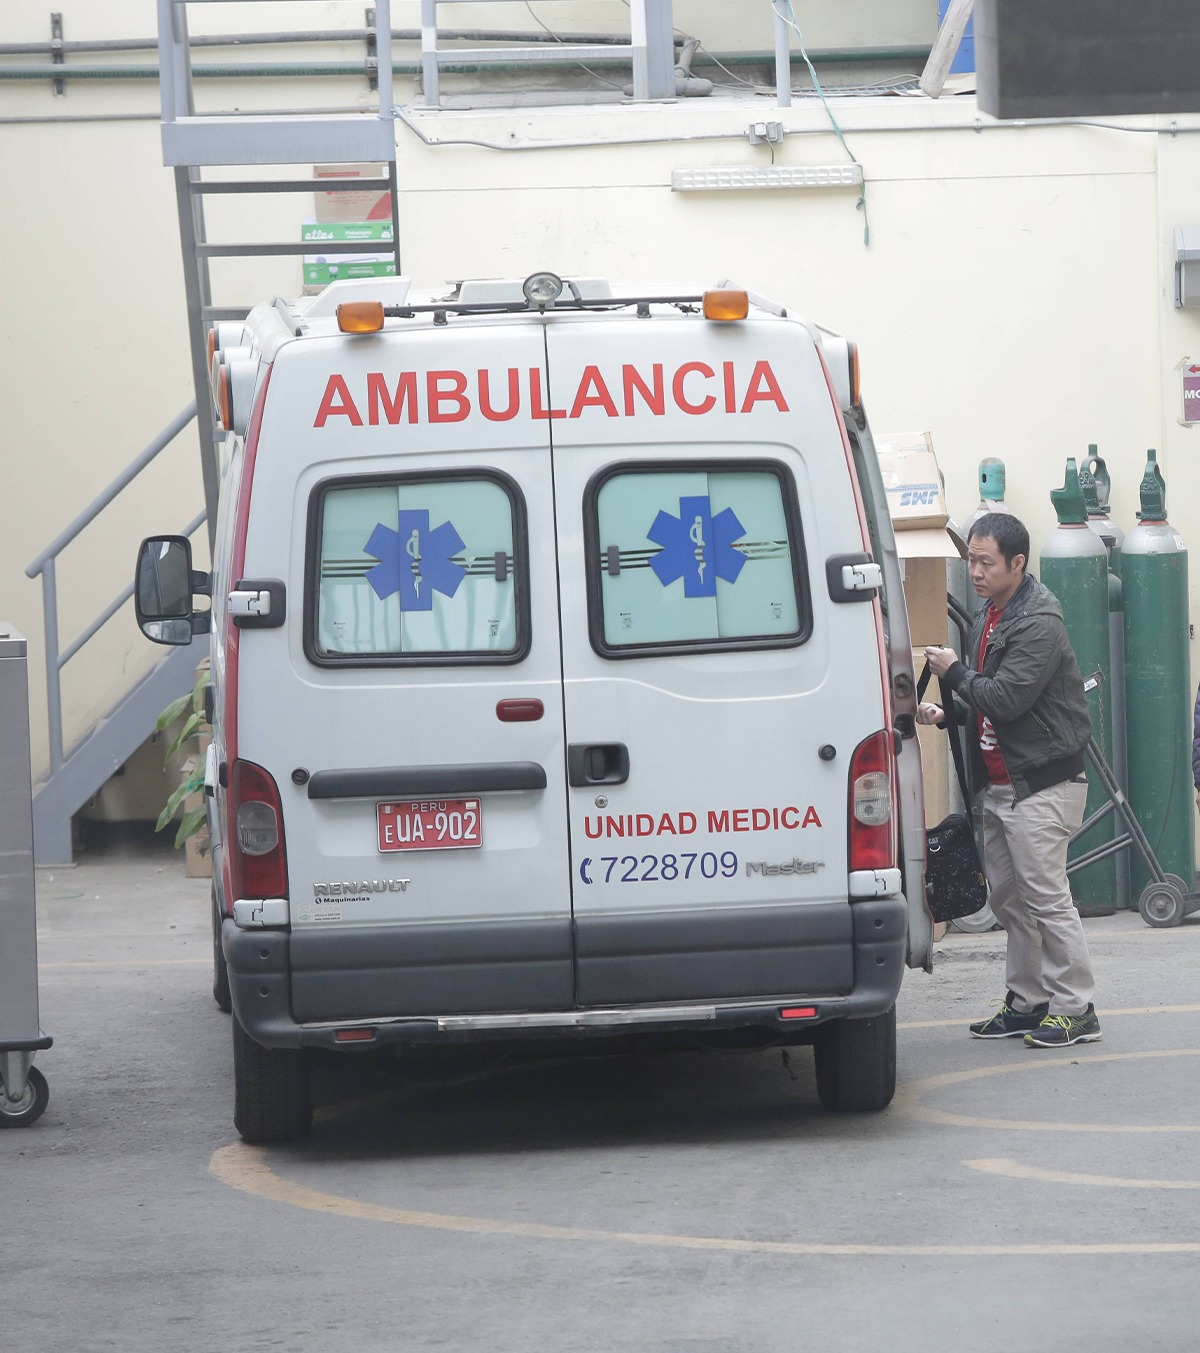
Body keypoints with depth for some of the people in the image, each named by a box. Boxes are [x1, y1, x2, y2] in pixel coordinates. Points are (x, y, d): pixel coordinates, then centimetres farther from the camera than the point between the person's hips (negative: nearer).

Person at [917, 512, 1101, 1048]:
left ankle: (1074, 1009, -6)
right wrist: (947, 712, 7)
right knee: (1007, 896, 11)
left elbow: (1006, 699, -24)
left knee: (1045, 896, -10)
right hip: (1000, 781, 10)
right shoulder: (987, 615, 14)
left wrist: (954, 672, -10)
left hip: (1041, 782, -10)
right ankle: (1027, 1002, 18)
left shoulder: (1038, 623, -16)